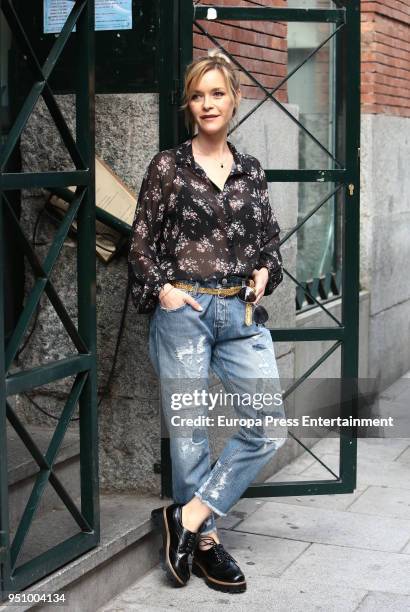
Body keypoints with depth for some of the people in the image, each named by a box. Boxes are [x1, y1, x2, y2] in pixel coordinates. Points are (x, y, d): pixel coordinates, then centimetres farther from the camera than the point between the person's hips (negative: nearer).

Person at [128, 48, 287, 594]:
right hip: (184, 311, -4)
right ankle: (205, 540, 18)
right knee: (189, 430, 2)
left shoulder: (251, 170, 11)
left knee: (270, 425, -5)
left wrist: (265, 273, 1)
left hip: (242, 312, 4)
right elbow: (141, 242, 2)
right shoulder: (167, 166, 0)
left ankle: (188, 517, 6)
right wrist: (162, 290, -11)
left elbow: (272, 238, 19)